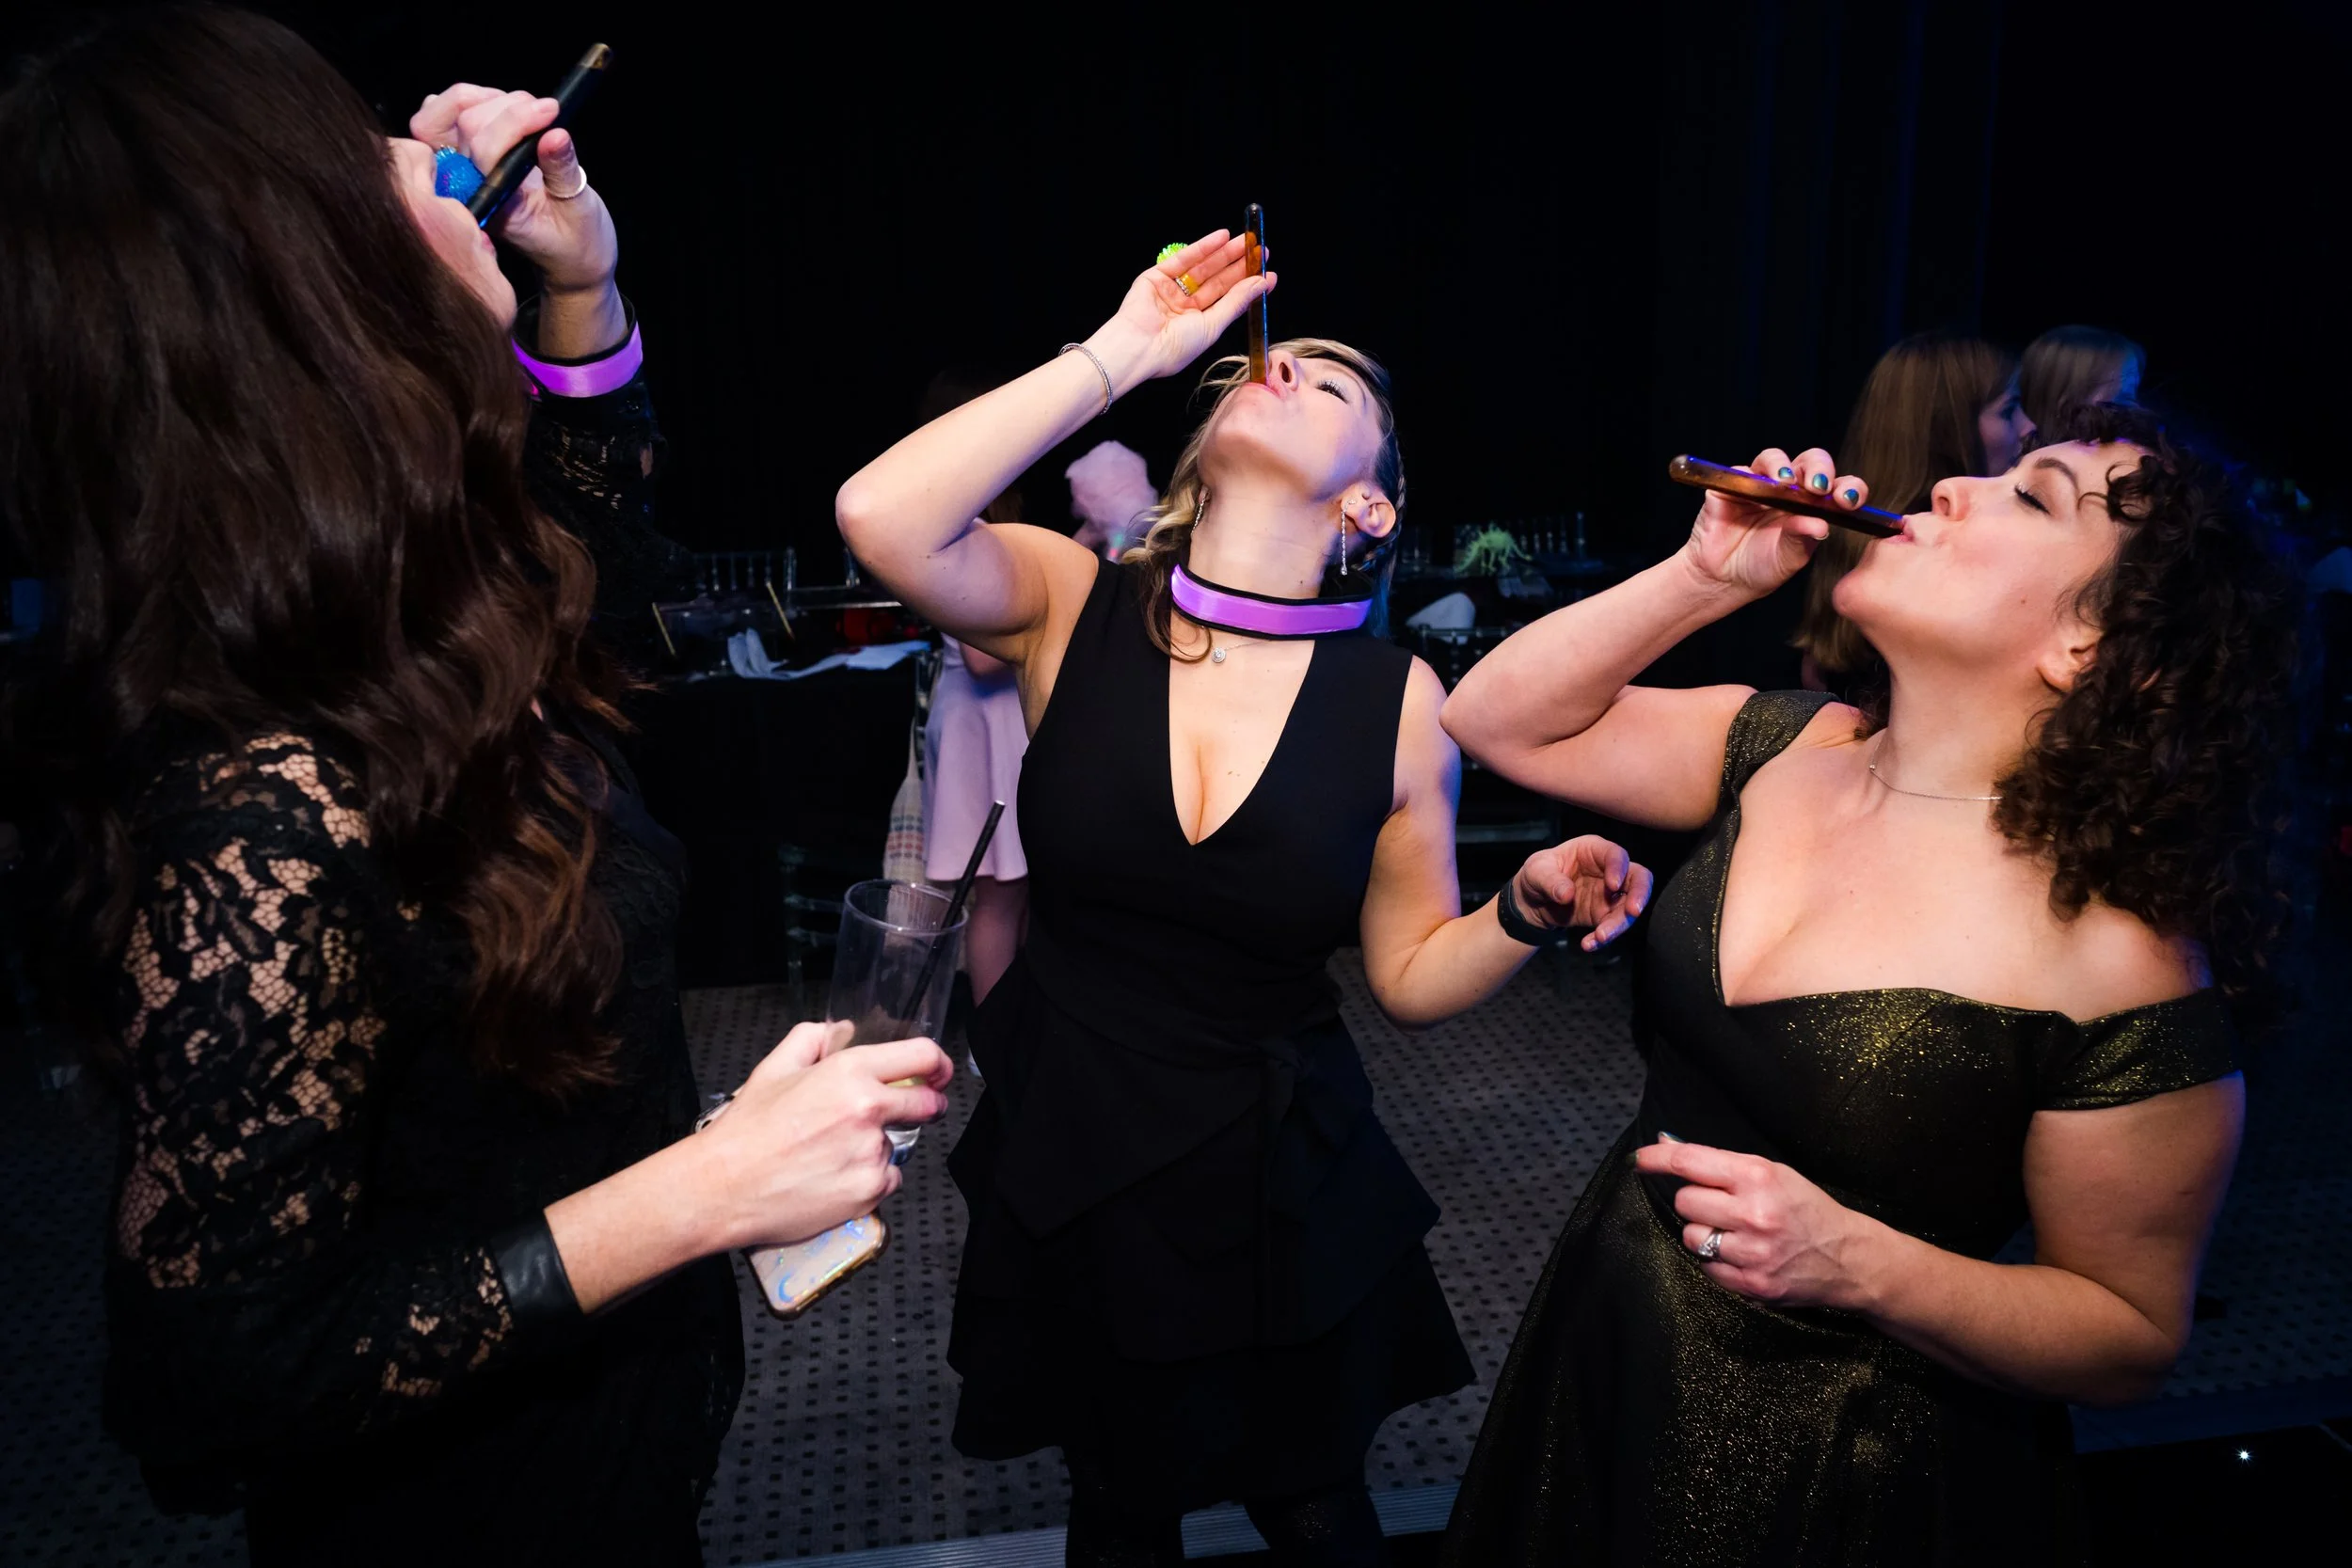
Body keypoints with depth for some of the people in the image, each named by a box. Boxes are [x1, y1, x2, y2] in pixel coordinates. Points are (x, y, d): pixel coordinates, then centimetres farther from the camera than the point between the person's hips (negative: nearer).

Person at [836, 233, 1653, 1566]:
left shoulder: (1398, 699, -10)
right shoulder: (1074, 607, -10)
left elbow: (1413, 972, -2)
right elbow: (880, 514, -29)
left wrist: (1531, 911, -22)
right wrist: (1122, 352, -23)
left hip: (1282, 1184, 0)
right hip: (1070, 1161, 0)